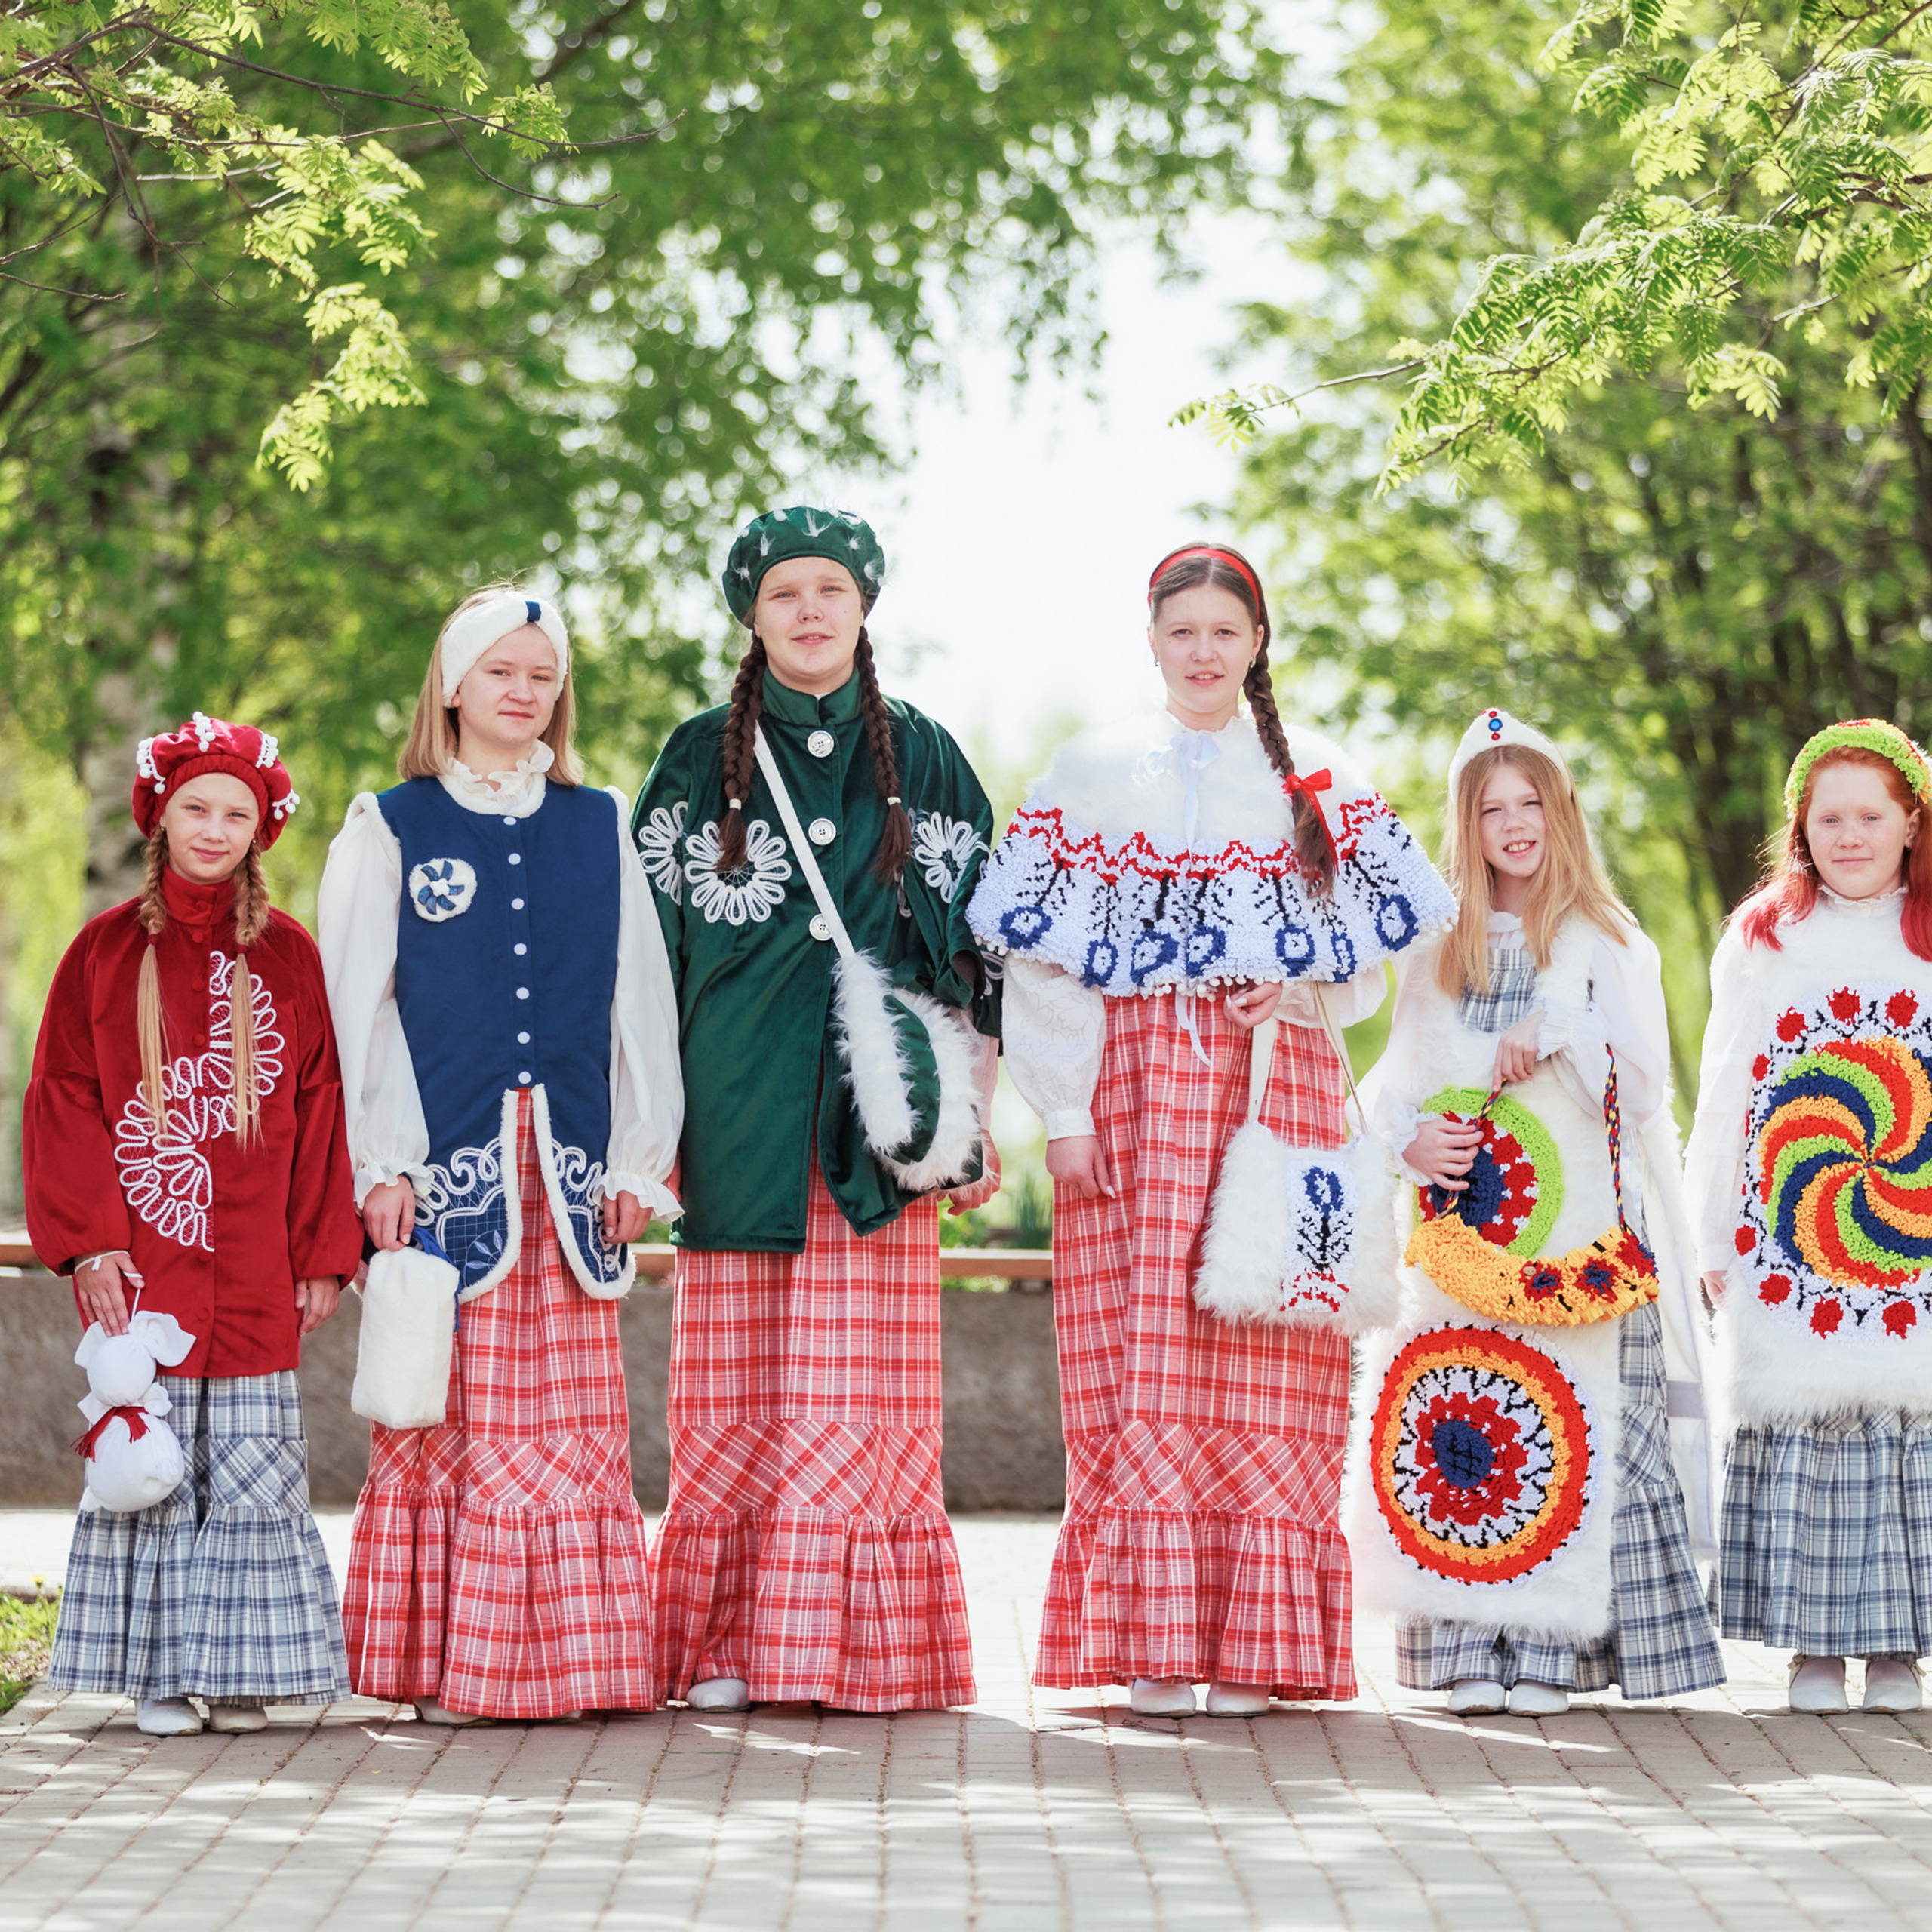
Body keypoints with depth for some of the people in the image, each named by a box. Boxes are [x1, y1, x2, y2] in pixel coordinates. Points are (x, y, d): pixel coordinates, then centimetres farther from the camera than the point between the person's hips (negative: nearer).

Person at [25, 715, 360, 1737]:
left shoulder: (288, 956, 7)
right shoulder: (108, 949, 5)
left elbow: (322, 1108, 6)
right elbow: (62, 1102, 3)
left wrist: (323, 1256, 1)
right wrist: (88, 1239, -7)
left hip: (254, 1276, 1)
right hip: (140, 1266, -1)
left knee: (252, 1467, -1)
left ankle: (242, 1672, 8)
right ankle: (159, 1677, 7)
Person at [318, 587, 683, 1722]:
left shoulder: (600, 827, 14)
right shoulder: (390, 829, 7)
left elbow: (641, 1001, 13)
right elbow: (357, 1010, 3)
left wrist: (638, 1158, 6)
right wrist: (381, 1164, -6)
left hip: (569, 1162, 2)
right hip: (445, 1158, -2)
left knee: (572, 1417, -1)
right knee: (454, 1410, -5)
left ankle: (577, 1656, 2)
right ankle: (452, 1661, -2)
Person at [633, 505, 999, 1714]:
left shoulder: (923, 761, 10)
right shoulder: (701, 761, 9)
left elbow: (979, 946, 10)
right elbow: (652, 945, 8)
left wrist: (979, 1115, 4)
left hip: (879, 1115, 0)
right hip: (743, 1117, 0)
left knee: (867, 1388, -4)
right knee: (736, 1391, -2)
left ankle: (870, 1648, -1)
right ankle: (725, 1645, 1)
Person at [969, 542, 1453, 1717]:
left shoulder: (1316, 781, 12)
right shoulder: (1093, 772, 9)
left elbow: (1371, 959, 14)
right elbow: (1042, 960, 4)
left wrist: (1308, 997, -6)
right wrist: (1064, 1111, -4)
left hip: (1277, 1088, 1)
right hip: (1137, 1086, -1)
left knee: (1264, 1366, -4)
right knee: (1143, 1353, -6)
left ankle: (1253, 1648, -1)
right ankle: (1155, 1646, -4)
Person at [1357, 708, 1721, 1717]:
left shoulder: (1608, 944, 7)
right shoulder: (1437, 952, 15)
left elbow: (1645, 1080, -2)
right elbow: (1393, 1080, 13)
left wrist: (1559, 1030, -16)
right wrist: (1410, 1141, -7)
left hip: (1576, 1227, -2)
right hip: (1465, 1232, 2)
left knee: (1569, 1425, -9)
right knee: (1462, 1421, -5)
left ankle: (1552, 1646, -8)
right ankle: (1475, 1646, -3)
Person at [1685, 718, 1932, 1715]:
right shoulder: (1761, 939, 9)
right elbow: (1724, 1098, 10)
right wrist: (1713, 1239, 6)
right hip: (1788, 1246, 0)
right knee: (1801, 1428, -3)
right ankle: (1812, 1644, 4)